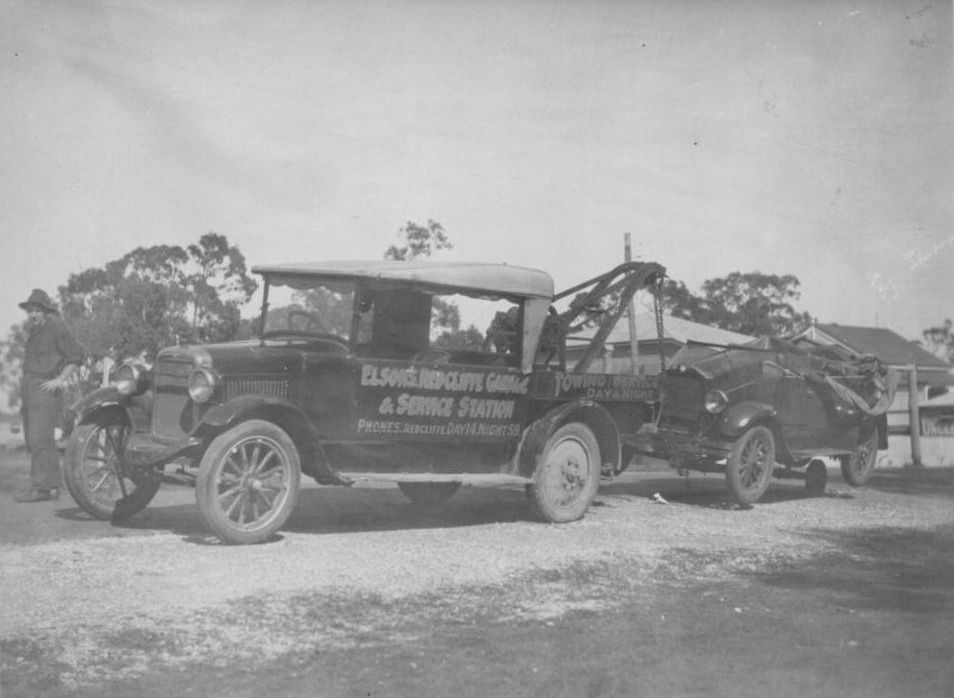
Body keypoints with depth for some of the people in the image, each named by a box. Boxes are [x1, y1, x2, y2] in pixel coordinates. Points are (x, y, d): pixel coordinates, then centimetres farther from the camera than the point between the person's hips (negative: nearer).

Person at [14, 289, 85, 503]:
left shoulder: (55, 328, -7)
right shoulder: (33, 332, 19)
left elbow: (77, 355, -12)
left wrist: (60, 380, -16)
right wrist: (24, 390, 20)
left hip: (46, 388, -9)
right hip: (29, 388, 9)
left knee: (40, 439, -14)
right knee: (33, 441, 9)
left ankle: (41, 487, -15)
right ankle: (52, 485, 14)